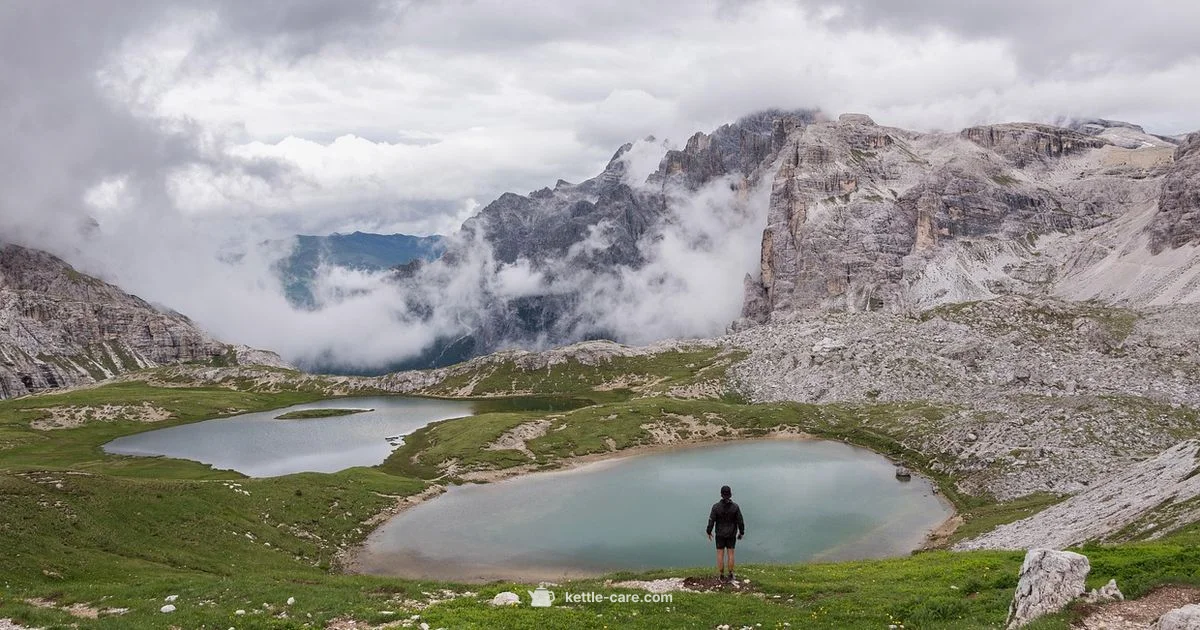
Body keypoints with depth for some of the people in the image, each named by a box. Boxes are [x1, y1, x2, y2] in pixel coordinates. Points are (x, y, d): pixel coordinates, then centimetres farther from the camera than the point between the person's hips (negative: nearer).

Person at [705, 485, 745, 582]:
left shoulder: (716, 506, -18)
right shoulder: (735, 507, -15)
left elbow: (711, 521, -13)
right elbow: (740, 521, -10)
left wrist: (709, 532, 3)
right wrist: (741, 533, 7)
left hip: (720, 534, -1)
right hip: (731, 534, 1)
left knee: (720, 555, 10)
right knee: (730, 554, 11)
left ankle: (722, 576, 14)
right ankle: (730, 576, 14)